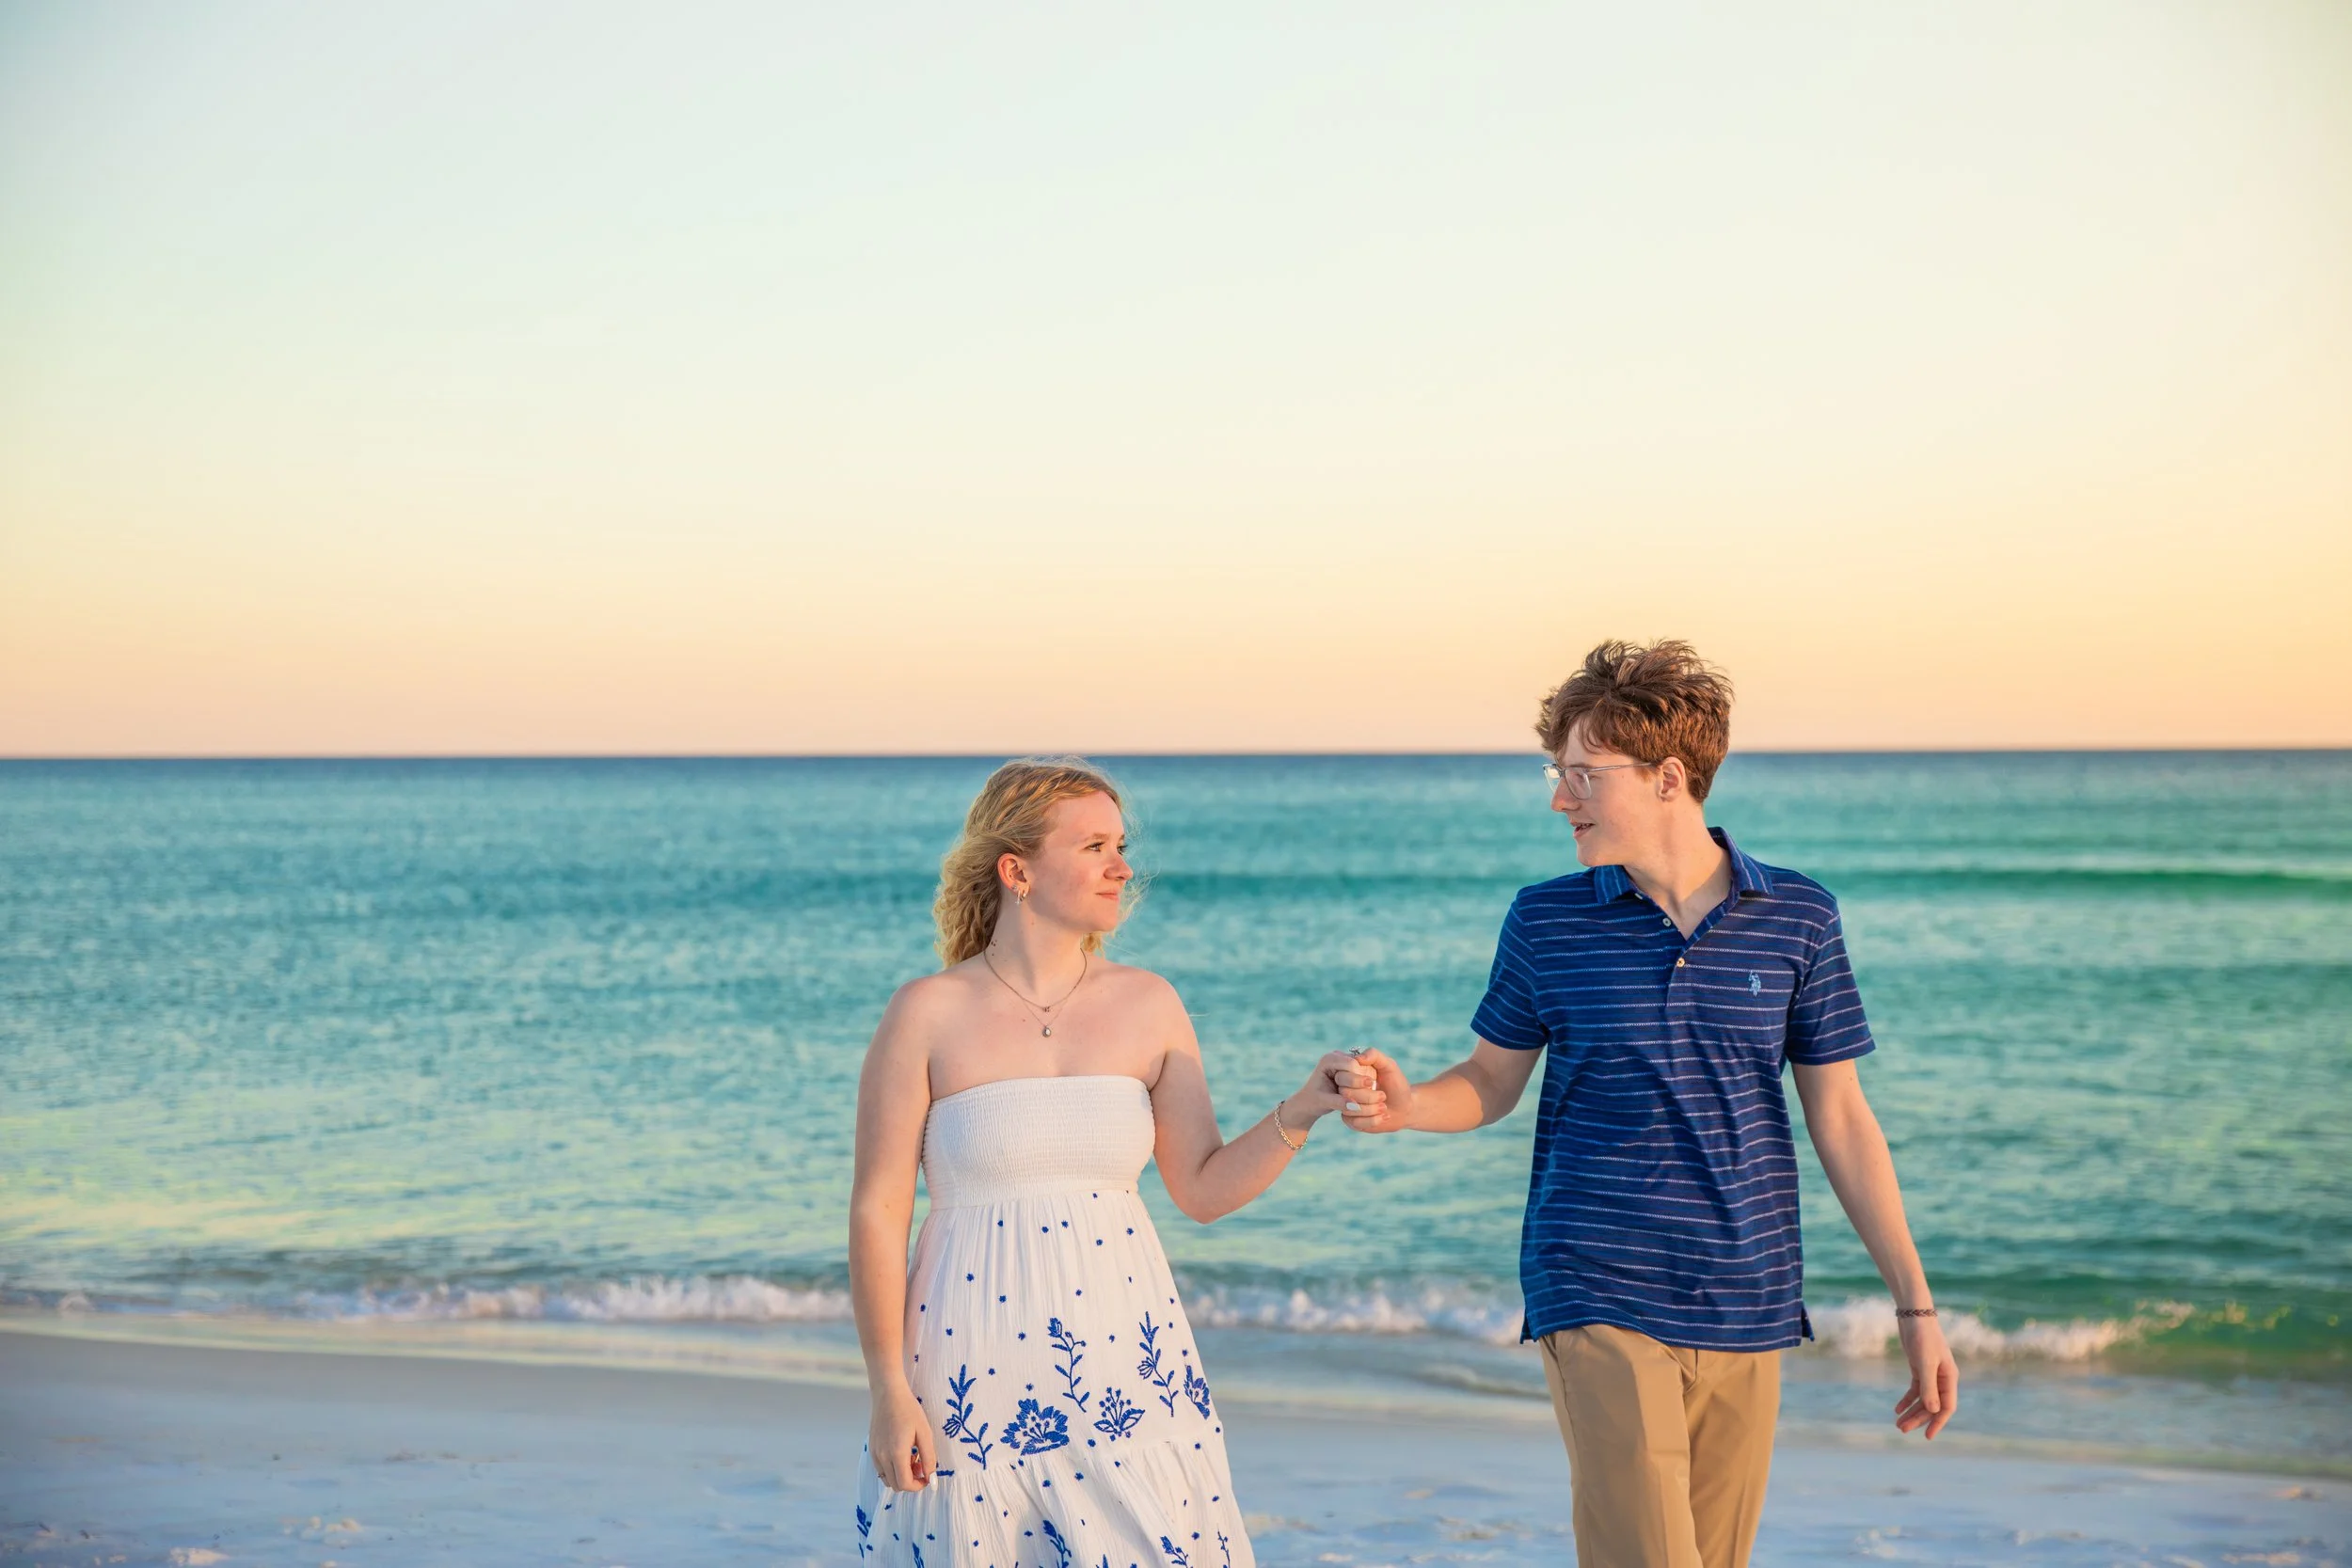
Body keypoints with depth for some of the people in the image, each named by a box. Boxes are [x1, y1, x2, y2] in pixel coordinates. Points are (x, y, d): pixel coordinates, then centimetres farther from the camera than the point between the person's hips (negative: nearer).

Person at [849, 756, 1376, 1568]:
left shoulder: (1149, 1005, 5)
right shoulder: (928, 1014, -5)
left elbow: (1202, 1189, 8)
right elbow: (877, 1211, -4)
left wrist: (1302, 1110, -7)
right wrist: (889, 1393, -7)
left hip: (1121, 1357, 3)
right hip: (976, 1363, -3)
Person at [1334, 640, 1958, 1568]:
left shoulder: (1797, 918, 1)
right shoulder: (1546, 921, 1)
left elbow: (1839, 1118, 6)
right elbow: (1493, 1082, 12)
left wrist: (1914, 1304, 4)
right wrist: (1405, 1104, -12)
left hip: (1747, 1310, 2)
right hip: (1599, 1303, -2)